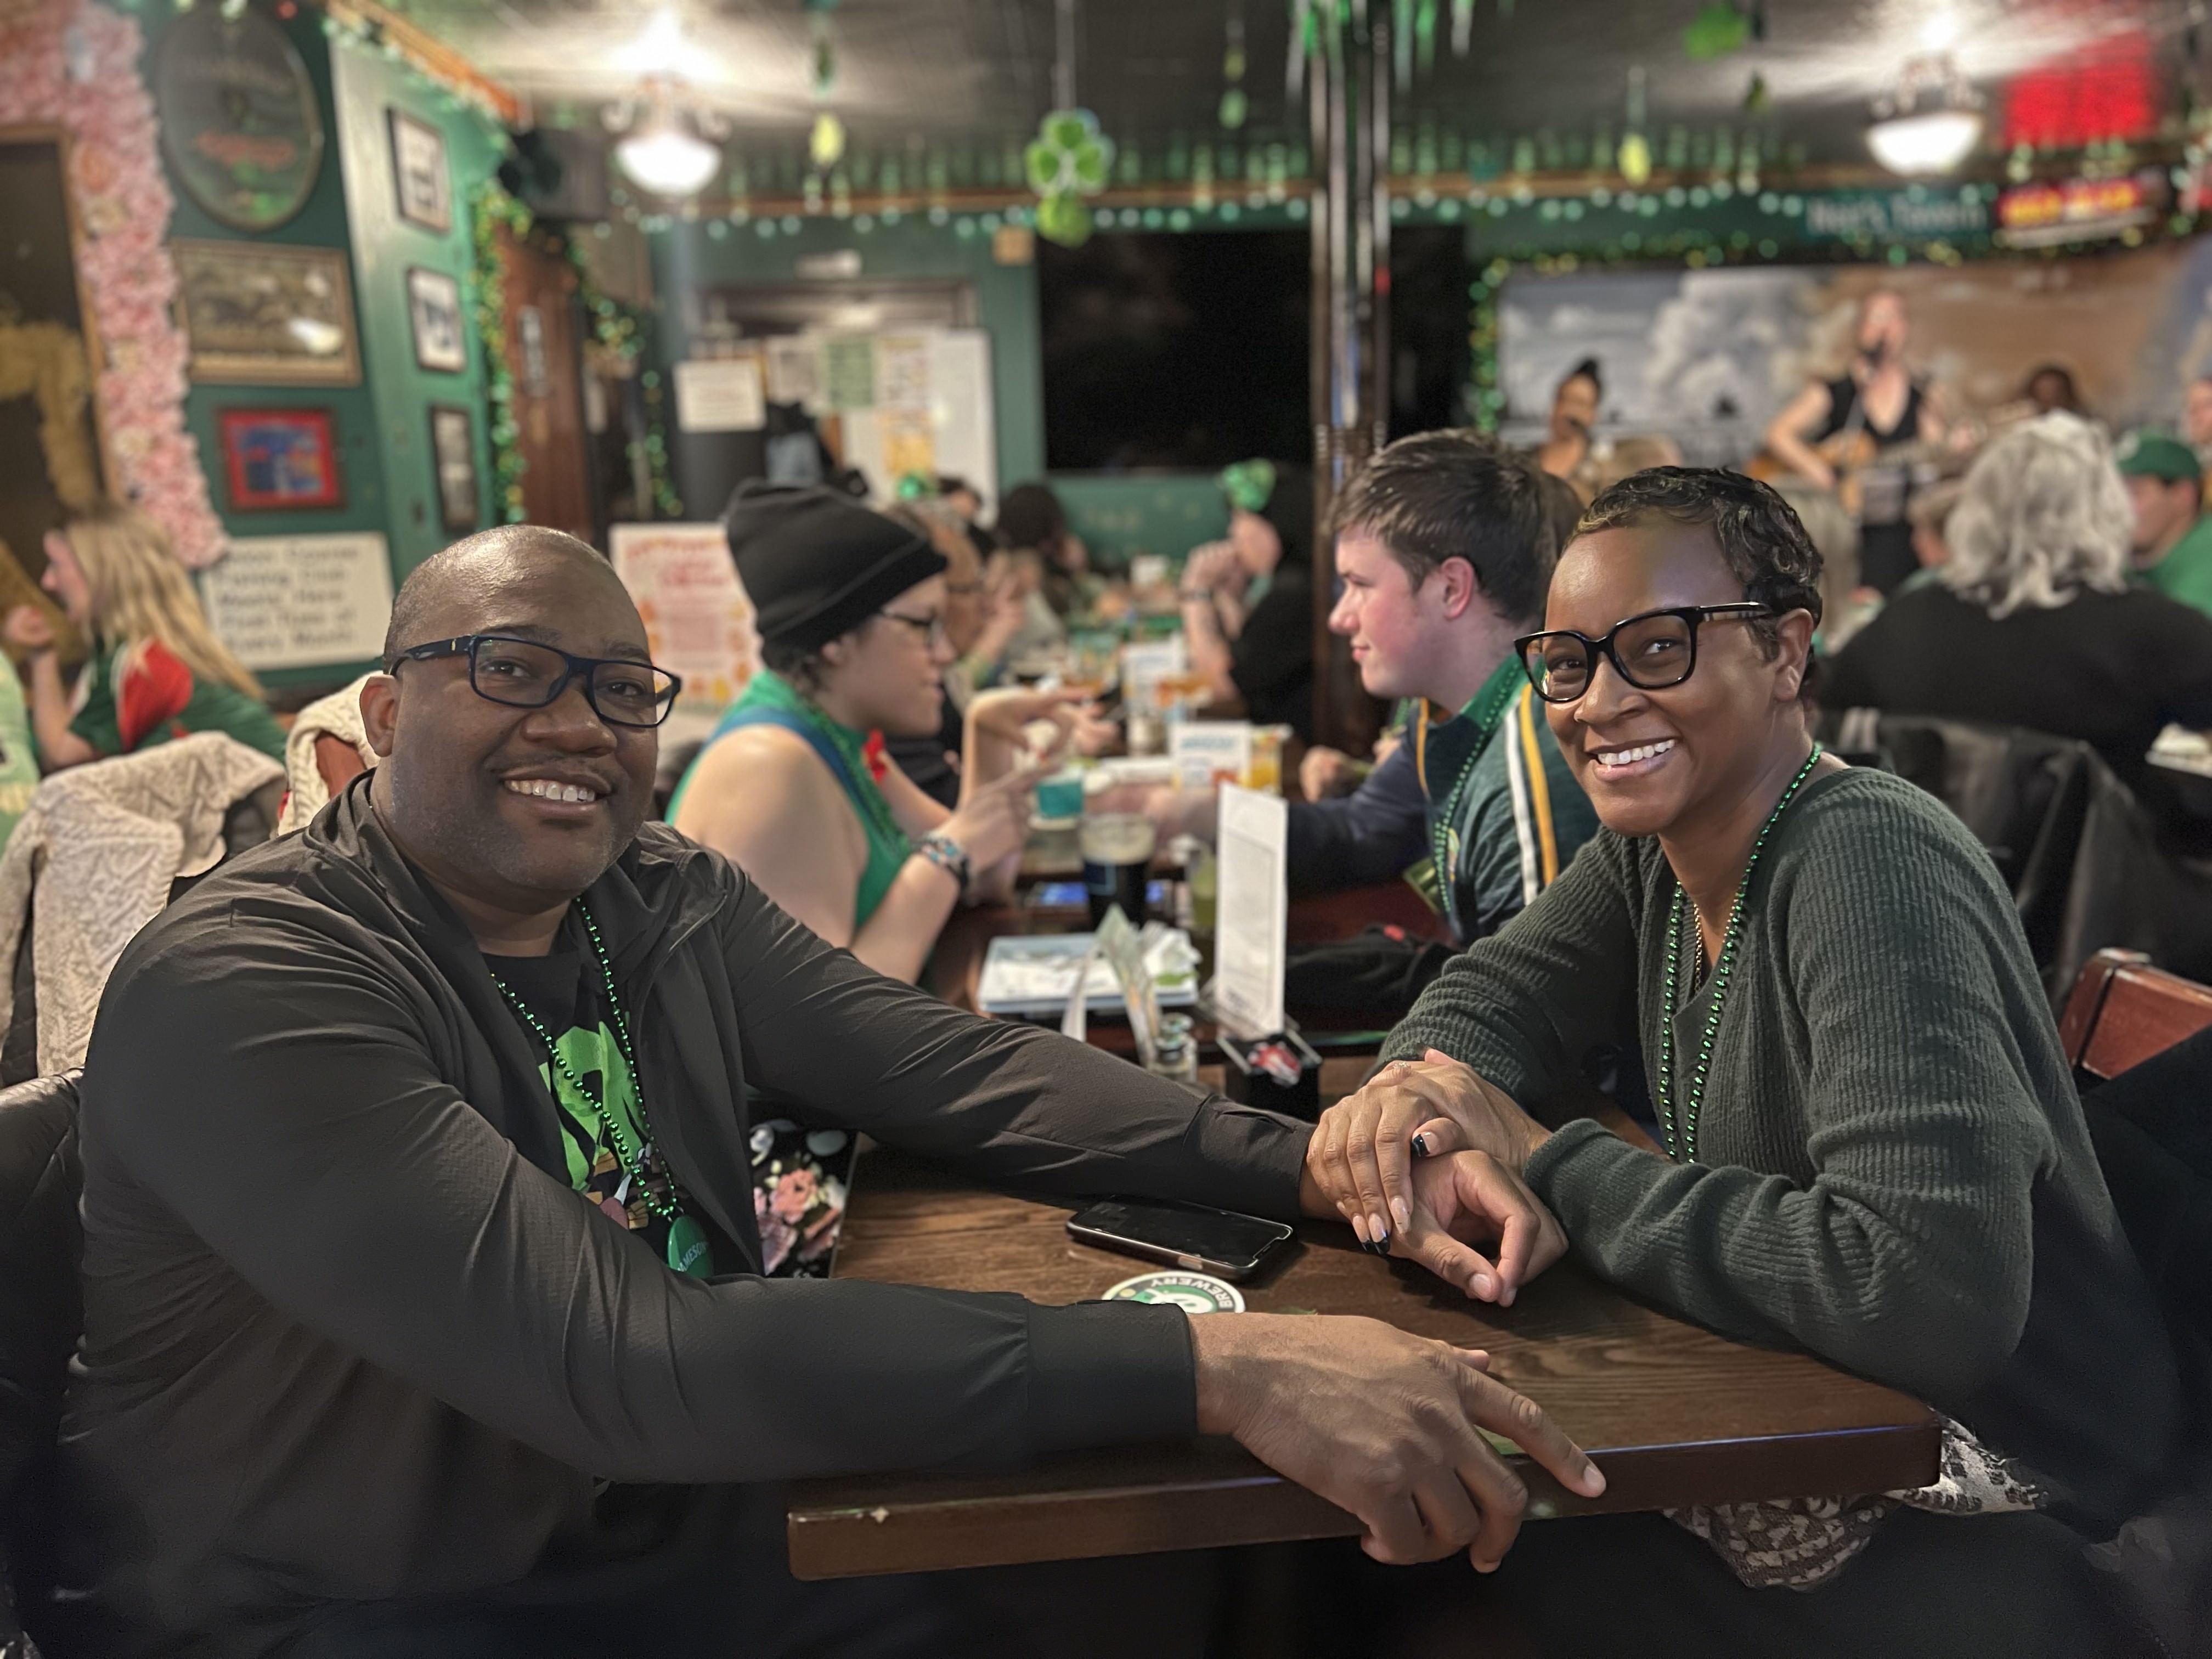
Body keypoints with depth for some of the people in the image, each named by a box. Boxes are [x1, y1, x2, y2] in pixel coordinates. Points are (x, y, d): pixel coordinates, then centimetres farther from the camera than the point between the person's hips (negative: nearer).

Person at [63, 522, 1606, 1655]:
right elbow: (620, 1364, -32)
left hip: (699, 1518, 5)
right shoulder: (237, 989, -21)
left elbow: (956, 1068, -9)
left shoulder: (673, 898, 0)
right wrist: (1217, 1363, -38)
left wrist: (1323, 1163, -23)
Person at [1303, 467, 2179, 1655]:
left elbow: (1933, 1297, -36)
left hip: (1988, 1518, -6)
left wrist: (1549, 1165, -26)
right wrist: (1420, 1093, -22)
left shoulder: (1869, 869, -27)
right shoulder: (1653, 843, -2)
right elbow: (1496, 992, 2)